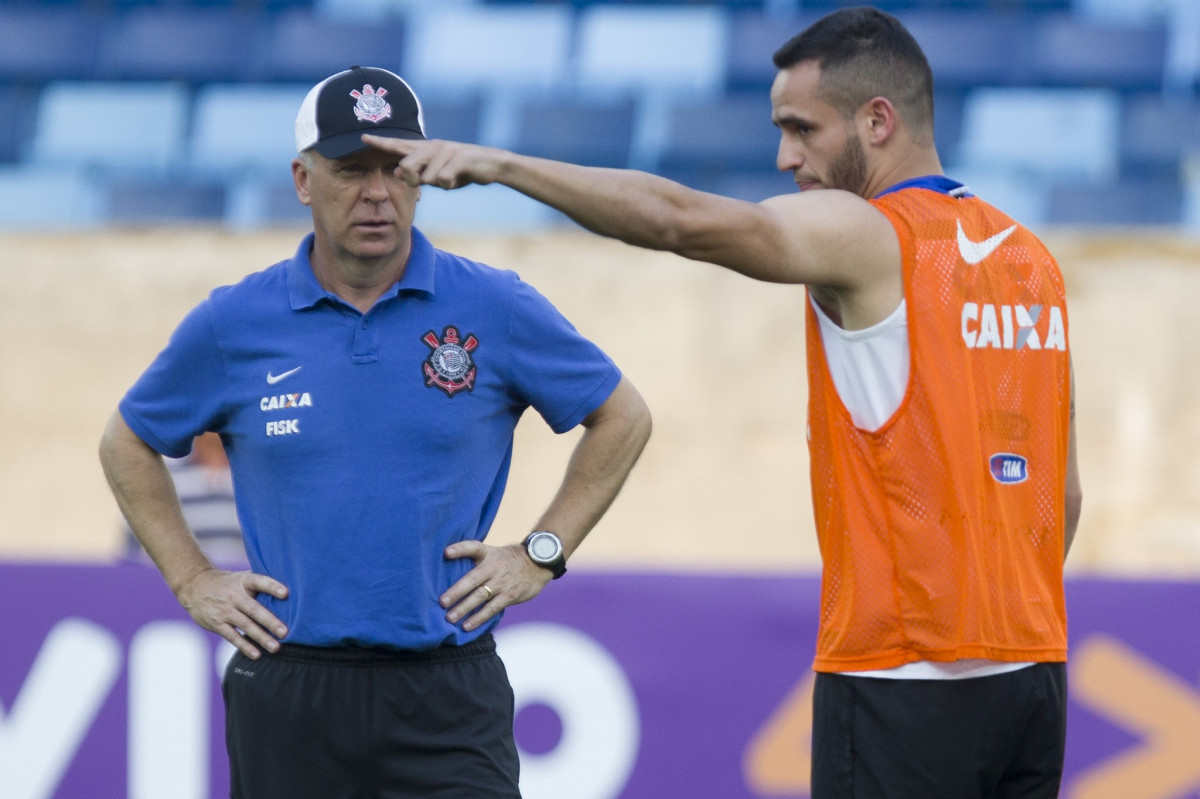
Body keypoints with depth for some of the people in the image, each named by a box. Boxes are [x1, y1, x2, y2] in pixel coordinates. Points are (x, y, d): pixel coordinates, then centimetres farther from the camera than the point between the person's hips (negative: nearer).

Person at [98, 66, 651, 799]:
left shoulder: (496, 310, 0)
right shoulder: (234, 325, 3)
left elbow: (624, 418, 12)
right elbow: (128, 444, 18)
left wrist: (542, 554, 5)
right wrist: (192, 581, 9)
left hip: (447, 691, -1)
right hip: (287, 702, 2)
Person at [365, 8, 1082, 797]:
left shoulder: (865, 236, -9)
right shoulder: (1030, 260, 14)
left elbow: (677, 219, -24)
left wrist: (502, 164, -26)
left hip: (902, 679, -8)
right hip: (1034, 673, 8)